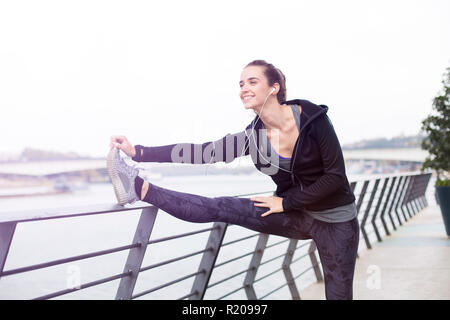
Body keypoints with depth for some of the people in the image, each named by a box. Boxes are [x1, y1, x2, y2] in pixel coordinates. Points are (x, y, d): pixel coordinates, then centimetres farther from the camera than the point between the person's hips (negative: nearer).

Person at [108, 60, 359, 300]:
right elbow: (205, 152, -8)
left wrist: (286, 202, -13)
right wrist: (138, 152, -14)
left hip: (335, 221, -3)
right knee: (222, 208, -10)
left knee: (338, 294, 1)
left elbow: (336, 176, -17)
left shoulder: (313, 118, -18)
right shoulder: (254, 136, -5)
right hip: (296, 216, 3)